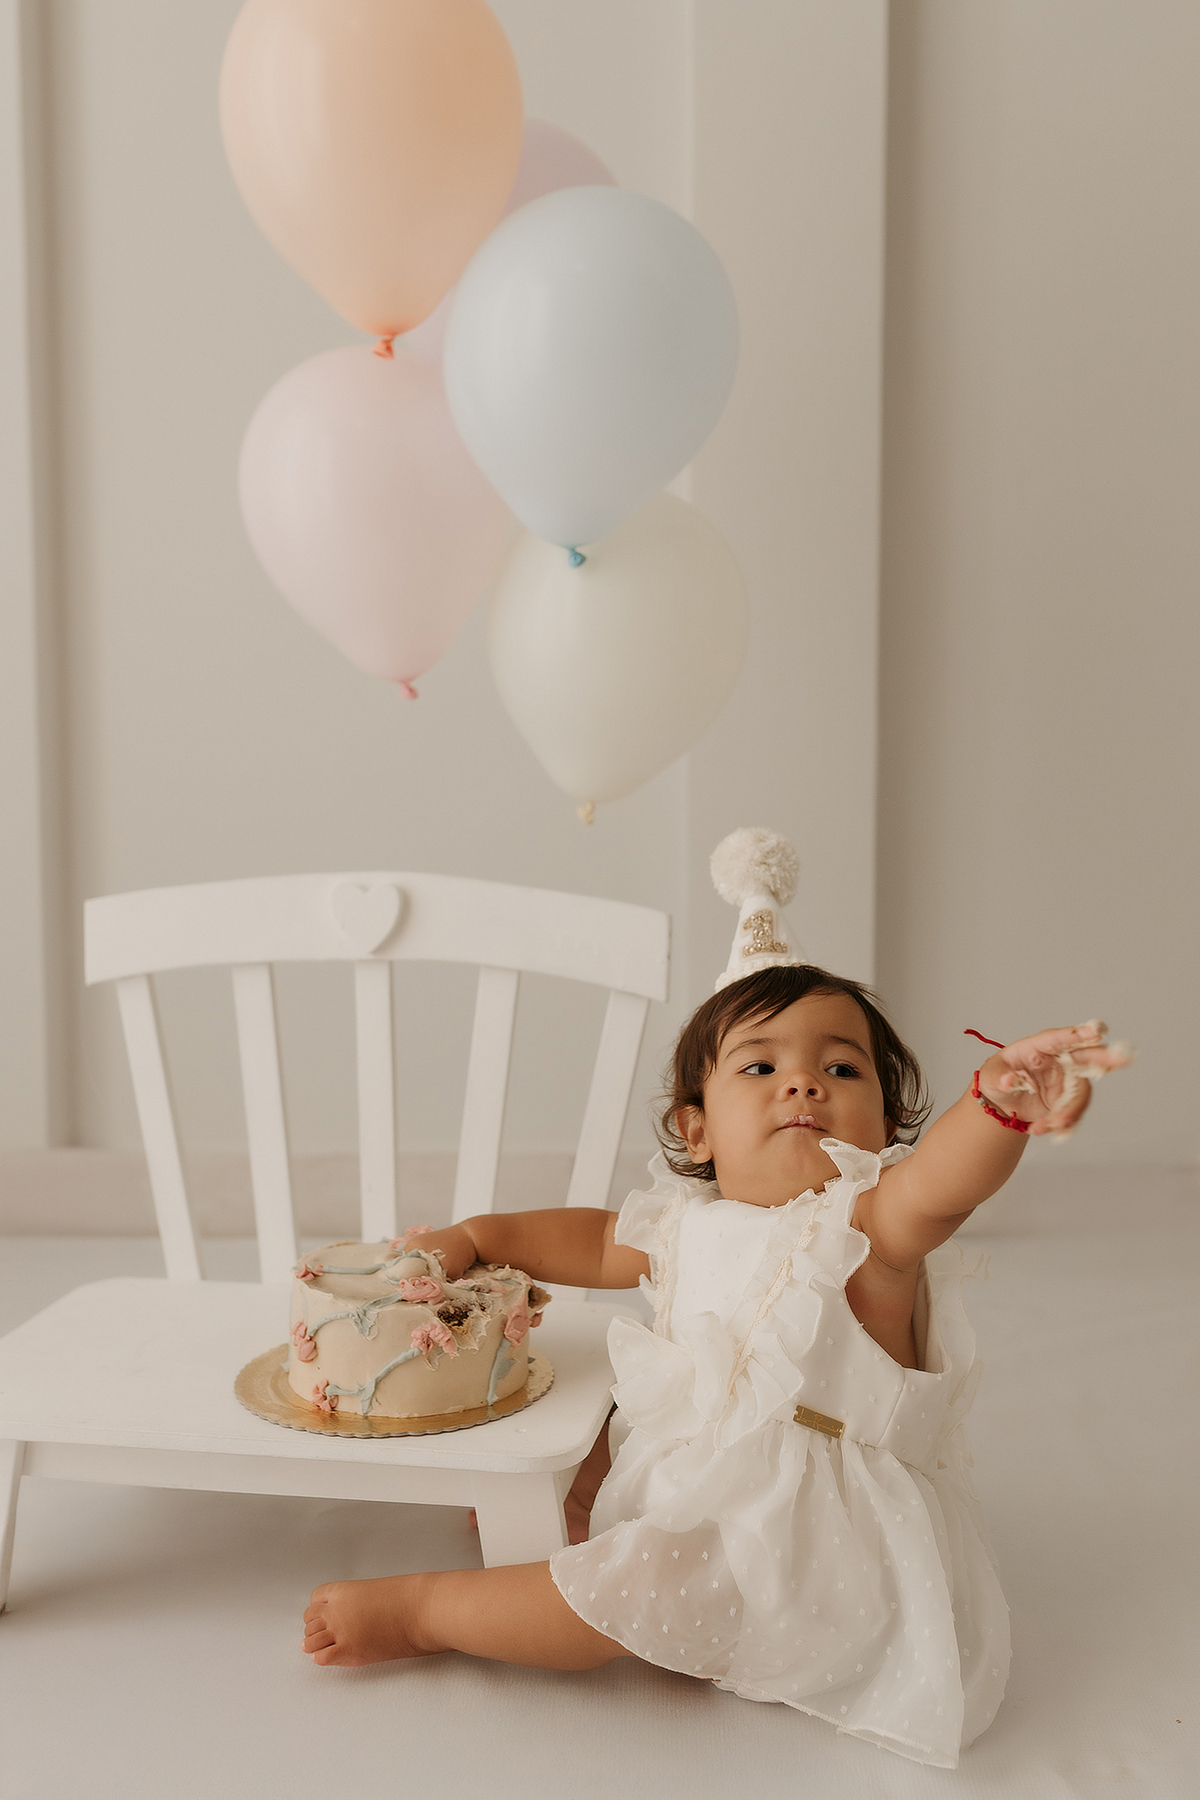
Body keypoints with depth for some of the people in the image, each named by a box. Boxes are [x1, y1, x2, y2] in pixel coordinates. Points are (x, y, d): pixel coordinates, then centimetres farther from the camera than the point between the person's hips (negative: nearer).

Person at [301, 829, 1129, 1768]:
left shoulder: (869, 1225, -20)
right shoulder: (691, 1225, 1)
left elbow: (936, 1184, -44)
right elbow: (596, 1240, 20)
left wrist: (1001, 1106, -65)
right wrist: (475, 1238, 13)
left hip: (810, 1525, -8)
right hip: (698, 1465, 8)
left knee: (637, 1583, -20)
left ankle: (420, 1608, -4)